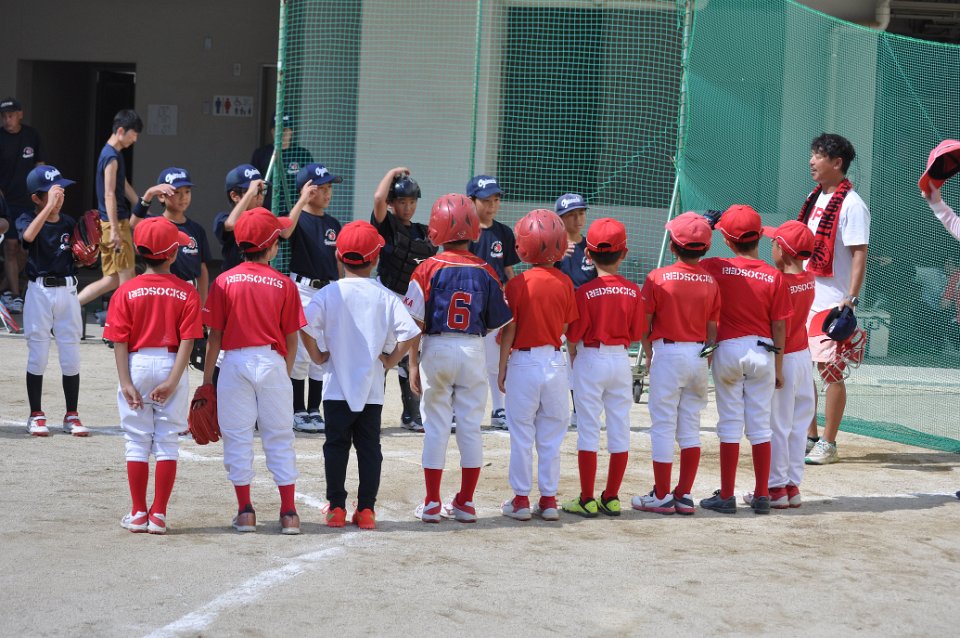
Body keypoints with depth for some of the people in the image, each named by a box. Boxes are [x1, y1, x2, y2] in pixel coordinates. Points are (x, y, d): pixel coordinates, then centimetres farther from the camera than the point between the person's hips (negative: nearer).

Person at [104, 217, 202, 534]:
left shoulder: (126, 291, -3)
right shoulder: (187, 293, -4)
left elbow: (120, 342, -8)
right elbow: (187, 340, -11)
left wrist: (126, 383, -8)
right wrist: (172, 382, -13)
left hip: (137, 365, 0)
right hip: (171, 367, 0)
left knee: (137, 442, 8)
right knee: (167, 443, 6)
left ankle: (139, 513, 11)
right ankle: (158, 514, 6)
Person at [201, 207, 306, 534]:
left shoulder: (224, 282, -3)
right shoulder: (284, 284, -2)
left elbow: (214, 335, -2)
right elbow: (292, 338, 0)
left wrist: (207, 376, 5)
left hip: (234, 361, 0)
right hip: (272, 361, 0)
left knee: (237, 437, 8)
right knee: (279, 437, 8)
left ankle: (245, 511, 9)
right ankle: (289, 513, 8)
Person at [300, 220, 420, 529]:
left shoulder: (327, 294, -5)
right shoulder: (385, 297, -3)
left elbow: (306, 326, -17)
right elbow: (409, 333, -10)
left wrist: (318, 355, -3)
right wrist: (390, 360, 3)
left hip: (337, 386, -1)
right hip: (372, 388, 1)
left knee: (336, 445, 8)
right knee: (369, 446, 8)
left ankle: (336, 507, 6)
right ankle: (366, 510, 7)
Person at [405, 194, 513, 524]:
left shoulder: (428, 269, -7)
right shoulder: (486, 271, 0)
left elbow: (415, 321, -8)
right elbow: (496, 323, 6)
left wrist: (413, 364, -2)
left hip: (437, 349, -2)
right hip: (474, 351, 2)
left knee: (436, 426, 4)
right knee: (470, 426, 9)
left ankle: (432, 503, 7)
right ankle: (465, 503, 13)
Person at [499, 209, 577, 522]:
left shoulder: (517, 284, -10)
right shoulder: (565, 283, -3)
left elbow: (509, 331, -8)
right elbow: (565, 328, 5)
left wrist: (502, 367, 1)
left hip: (523, 362, -3)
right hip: (555, 361, 3)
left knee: (522, 435, 5)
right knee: (551, 436, 10)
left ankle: (521, 499, 8)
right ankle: (549, 499, 13)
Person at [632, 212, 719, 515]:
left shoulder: (658, 278, -10)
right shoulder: (711, 282, 1)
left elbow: (644, 323, -5)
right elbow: (712, 328, 5)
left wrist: (649, 354, 11)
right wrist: (706, 360, 16)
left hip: (668, 354, -4)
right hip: (699, 355, 4)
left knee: (663, 426, 2)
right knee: (690, 427, 11)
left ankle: (662, 496, 4)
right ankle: (684, 495, 12)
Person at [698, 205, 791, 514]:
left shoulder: (717, 268, -8)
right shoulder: (774, 276, -4)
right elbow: (779, 327, -2)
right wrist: (778, 368, 5)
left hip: (727, 350, -1)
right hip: (763, 353, 1)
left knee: (730, 425, 4)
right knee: (760, 426, 8)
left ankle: (726, 497, 4)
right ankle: (761, 496, 12)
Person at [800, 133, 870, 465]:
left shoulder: (851, 205, -12)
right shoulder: (815, 198, 14)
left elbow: (859, 254, -15)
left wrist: (851, 299, -22)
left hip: (832, 301, -9)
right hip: (805, 297, 9)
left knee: (829, 368, -5)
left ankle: (828, 444, 1)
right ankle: (809, 437, 21)